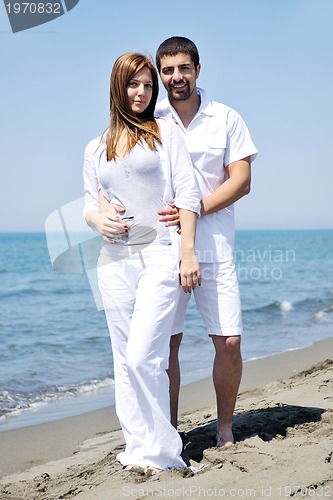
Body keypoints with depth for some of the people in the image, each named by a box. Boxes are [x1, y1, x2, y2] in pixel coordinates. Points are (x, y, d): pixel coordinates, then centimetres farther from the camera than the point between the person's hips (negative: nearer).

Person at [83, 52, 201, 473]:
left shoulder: (166, 130, 6)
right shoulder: (95, 148, 16)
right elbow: (90, 203, 19)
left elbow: (187, 194, 0)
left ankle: (160, 450, 0)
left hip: (161, 256, -4)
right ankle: (138, 447, 16)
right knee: (125, 360, 6)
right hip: (115, 260, 4)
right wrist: (99, 221, -6)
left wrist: (187, 251, -8)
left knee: (142, 356, -13)